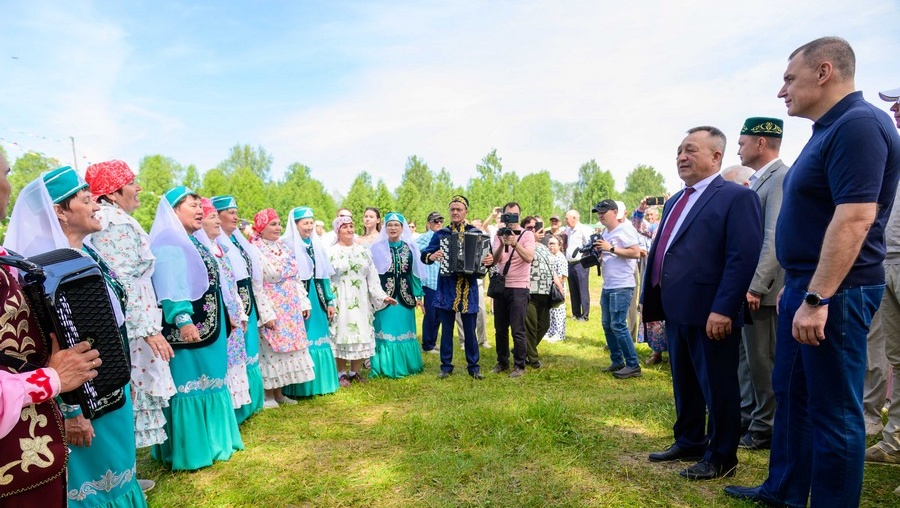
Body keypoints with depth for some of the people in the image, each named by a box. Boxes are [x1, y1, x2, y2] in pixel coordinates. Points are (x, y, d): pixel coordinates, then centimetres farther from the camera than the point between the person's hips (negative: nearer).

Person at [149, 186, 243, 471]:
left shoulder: (192, 241, 16)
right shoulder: (168, 243, -13)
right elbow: (169, 288, -22)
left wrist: (225, 316, 23)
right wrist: (183, 320, -30)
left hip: (209, 326, 10)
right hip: (188, 329, -10)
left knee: (207, 382, 16)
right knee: (189, 384, -3)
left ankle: (208, 440, 29)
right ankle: (187, 450, 8)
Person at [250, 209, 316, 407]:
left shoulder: (284, 247, 13)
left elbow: (296, 277, 15)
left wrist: (304, 302, 11)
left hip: (290, 307, 7)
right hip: (271, 308, -7)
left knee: (287, 346, 10)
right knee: (271, 348, -2)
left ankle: (279, 392, 21)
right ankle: (268, 395, 11)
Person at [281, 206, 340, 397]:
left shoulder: (317, 244, 11)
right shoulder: (287, 245, -7)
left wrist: (330, 301, 11)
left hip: (316, 298, 6)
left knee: (319, 338, 10)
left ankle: (320, 382, 21)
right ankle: (301, 387, 9)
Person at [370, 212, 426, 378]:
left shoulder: (410, 247, 6)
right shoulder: (377, 248, -1)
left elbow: (415, 273, 9)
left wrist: (419, 296, 8)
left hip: (405, 296, 2)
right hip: (383, 295, -2)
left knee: (404, 330, 9)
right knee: (385, 331, 2)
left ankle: (405, 366, 21)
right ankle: (385, 368, 13)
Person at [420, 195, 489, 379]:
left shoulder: (476, 233, 6)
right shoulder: (441, 234, 6)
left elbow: (486, 255, 7)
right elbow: (424, 254, 6)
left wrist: (490, 260, -16)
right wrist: (431, 256, -16)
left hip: (469, 288, 0)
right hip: (446, 287, 1)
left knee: (470, 329, 6)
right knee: (446, 329, 7)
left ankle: (473, 366, 18)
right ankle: (446, 366, 18)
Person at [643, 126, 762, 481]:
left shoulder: (736, 197, -9)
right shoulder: (675, 201, 17)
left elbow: (744, 258, -18)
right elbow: (658, 252, 18)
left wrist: (723, 310, -23)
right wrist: (651, 300, 14)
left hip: (710, 315, -8)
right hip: (676, 312, 8)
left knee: (718, 388, 7)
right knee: (684, 383, 19)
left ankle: (721, 458, 23)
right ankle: (688, 443, 36)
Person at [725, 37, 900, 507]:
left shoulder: (859, 124, -16)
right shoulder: (828, 130, 15)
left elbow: (855, 218, -25)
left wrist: (818, 298, -26)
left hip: (834, 292, -10)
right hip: (805, 286, 10)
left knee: (833, 409, 3)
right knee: (790, 394, 18)